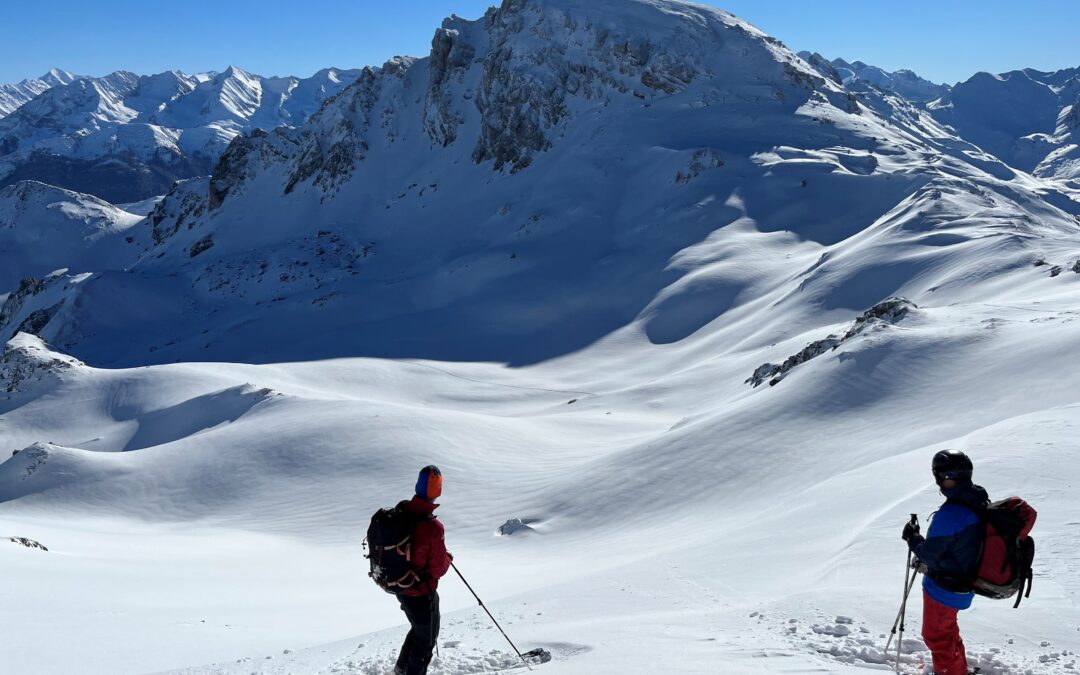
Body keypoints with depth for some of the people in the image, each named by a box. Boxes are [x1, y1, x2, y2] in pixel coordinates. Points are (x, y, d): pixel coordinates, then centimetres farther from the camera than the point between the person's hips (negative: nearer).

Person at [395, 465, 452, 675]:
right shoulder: (433, 528, -33)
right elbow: (438, 569, -23)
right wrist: (447, 558, -3)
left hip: (399, 587, 7)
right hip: (422, 594, -7)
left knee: (418, 628, 33)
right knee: (426, 640, 18)